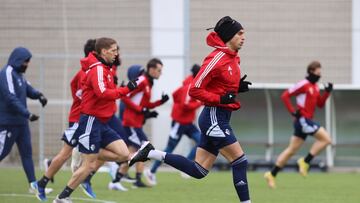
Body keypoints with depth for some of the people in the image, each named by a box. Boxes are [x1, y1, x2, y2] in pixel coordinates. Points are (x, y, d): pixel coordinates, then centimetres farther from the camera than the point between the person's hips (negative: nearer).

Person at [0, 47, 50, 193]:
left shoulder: (19, 74, 14)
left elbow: (28, 89, 18)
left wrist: (38, 95, -6)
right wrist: (27, 114, -27)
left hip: (21, 122, 9)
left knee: (27, 152, 6)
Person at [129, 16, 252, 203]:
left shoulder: (234, 58, 12)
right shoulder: (217, 59, -16)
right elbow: (195, 90, -16)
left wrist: (239, 87, 5)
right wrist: (220, 99, -22)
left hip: (219, 118, 9)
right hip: (214, 117, -9)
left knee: (198, 171, 8)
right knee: (240, 161, -8)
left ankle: (150, 153, 13)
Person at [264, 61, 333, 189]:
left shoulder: (315, 86, 16)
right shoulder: (303, 85, -10)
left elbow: (320, 104, 20)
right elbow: (285, 96, -10)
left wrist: (327, 92, 6)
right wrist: (293, 112, -15)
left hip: (306, 121, 9)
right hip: (302, 119, -9)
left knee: (292, 150, 10)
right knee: (326, 139, -13)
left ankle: (272, 174, 12)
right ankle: (305, 162, -7)